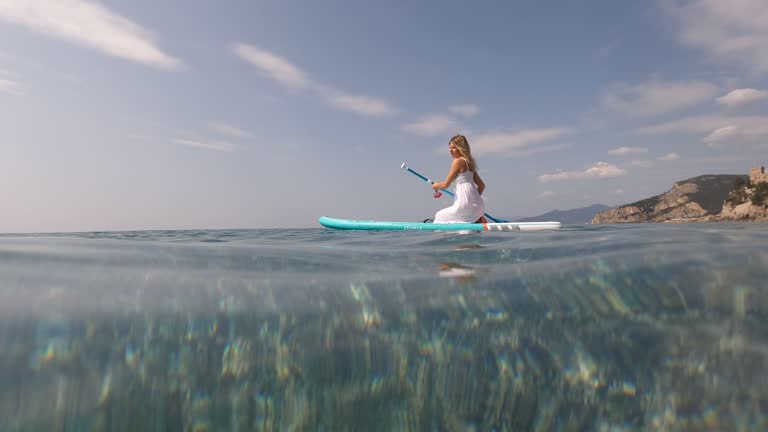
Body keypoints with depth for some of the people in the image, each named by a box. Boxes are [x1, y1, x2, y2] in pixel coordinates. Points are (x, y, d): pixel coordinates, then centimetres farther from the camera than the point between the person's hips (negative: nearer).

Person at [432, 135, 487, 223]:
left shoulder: (458, 161, -9)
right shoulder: (469, 162, 16)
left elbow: (446, 184, -8)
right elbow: (481, 185, 20)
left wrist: (436, 185, 13)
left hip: (466, 205, -9)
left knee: (440, 216, 6)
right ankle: (477, 219, 7)